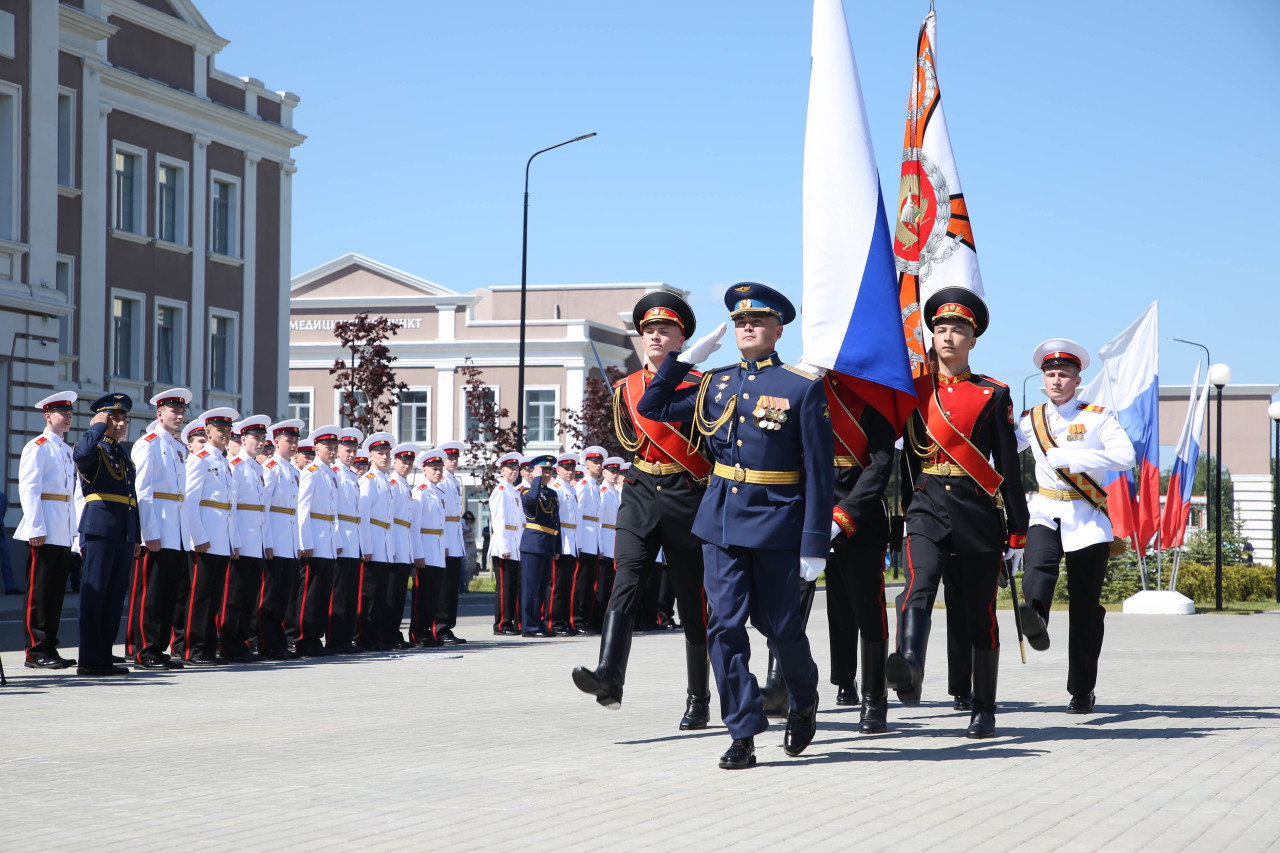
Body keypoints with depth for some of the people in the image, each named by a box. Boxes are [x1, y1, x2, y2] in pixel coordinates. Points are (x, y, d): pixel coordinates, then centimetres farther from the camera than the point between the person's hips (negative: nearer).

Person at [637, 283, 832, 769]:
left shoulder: (803, 388, -5)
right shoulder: (716, 384, 9)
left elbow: (820, 472, -6)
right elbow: (652, 408, 18)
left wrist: (815, 544, -11)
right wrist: (689, 356, 9)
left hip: (777, 524, -4)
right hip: (721, 521, 4)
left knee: (779, 625, 5)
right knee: (725, 624, -3)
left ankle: (804, 701, 34)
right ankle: (743, 734, 3)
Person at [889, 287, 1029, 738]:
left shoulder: (993, 394, 5)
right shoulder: (916, 391, 10)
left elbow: (1009, 466, 3)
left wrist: (1017, 531, 0)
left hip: (978, 514, 0)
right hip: (928, 510, 1)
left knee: (980, 613, 6)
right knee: (919, 587, -26)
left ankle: (984, 710, 17)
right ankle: (909, 669, -50)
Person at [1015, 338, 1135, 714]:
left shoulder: (1098, 416, 2)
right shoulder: (1032, 421, 12)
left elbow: (1125, 456, -12)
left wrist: (1071, 458, -19)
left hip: (1087, 517, -2)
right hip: (1046, 510, 2)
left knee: (1085, 607, 0)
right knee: (1039, 559, -33)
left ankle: (1082, 690, 8)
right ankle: (1035, 619, -60)